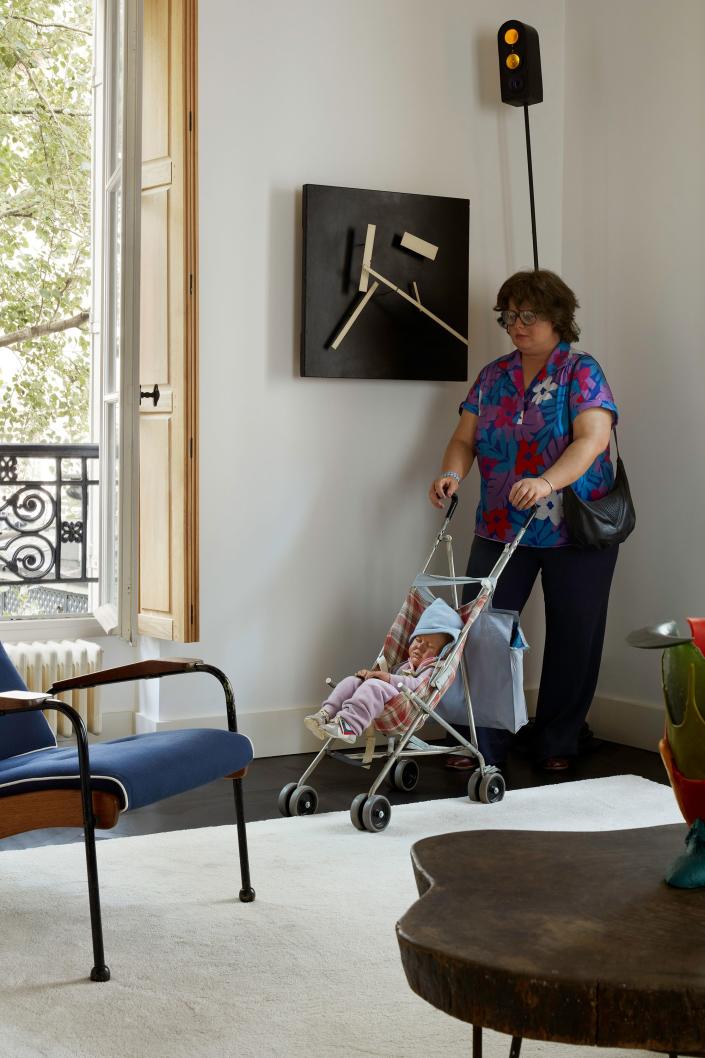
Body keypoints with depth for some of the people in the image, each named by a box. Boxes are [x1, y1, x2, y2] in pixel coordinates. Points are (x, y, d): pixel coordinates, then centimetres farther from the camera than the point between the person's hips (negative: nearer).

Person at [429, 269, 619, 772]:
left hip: (575, 533, -4)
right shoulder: (493, 376, 9)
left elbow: (591, 439, -20)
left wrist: (548, 481, -35)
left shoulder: (582, 372, -6)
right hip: (501, 529, 4)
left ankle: (558, 744, 19)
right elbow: (465, 438, 7)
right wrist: (452, 474, -15)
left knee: (573, 640, 5)